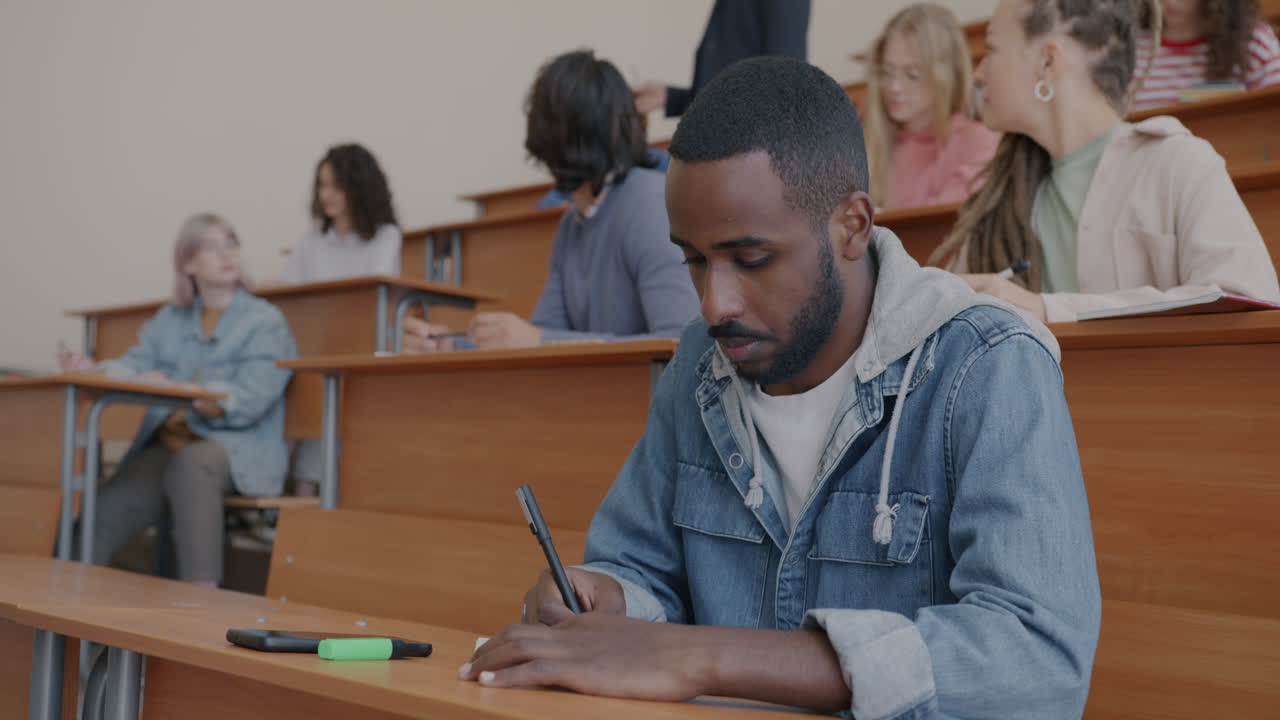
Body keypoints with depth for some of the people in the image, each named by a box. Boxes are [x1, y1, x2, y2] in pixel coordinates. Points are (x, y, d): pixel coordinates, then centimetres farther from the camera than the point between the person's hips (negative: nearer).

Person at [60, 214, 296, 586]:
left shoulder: (266, 322, 0)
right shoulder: (168, 320, 18)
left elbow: (247, 401, -13)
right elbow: (135, 366, 3)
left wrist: (173, 389, -22)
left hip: (239, 451, -4)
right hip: (167, 446, 5)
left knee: (191, 463, -39)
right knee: (102, 514, -22)